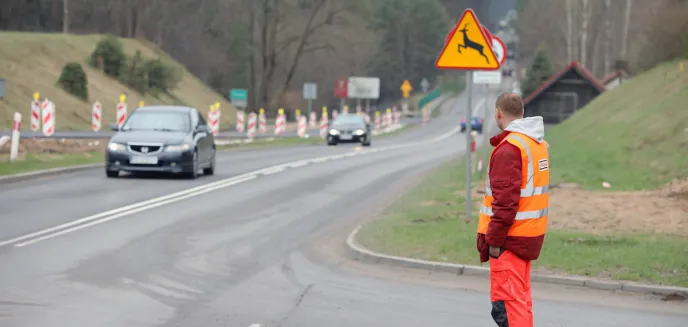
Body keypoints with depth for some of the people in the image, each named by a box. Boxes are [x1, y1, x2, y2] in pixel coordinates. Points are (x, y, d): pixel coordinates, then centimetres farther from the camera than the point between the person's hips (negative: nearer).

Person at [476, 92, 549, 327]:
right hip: (531, 235, 9)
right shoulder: (539, 144, 13)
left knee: (506, 303, -9)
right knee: (521, 298, 18)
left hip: (510, 238, -9)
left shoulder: (509, 147, -16)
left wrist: (494, 240, -16)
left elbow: (506, 201, -21)